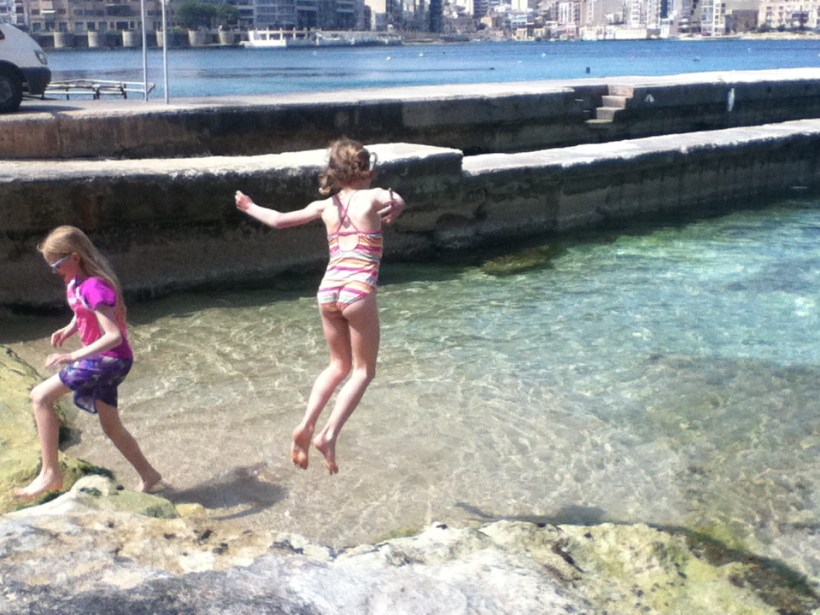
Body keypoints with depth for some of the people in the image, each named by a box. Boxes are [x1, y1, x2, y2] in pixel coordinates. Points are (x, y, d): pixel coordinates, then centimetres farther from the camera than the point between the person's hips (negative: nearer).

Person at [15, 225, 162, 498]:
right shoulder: (76, 281, 3)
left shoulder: (94, 287, -24)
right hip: (102, 359, 10)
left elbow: (114, 336, -31)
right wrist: (68, 330, 5)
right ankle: (148, 476, 33)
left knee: (41, 396, -15)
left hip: (110, 359, -10)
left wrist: (74, 356, -36)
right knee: (111, 426, 18)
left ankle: (50, 473, -9)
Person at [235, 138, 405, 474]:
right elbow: (397, 204, -13)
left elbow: (279, 220, 16)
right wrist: (390, 211, 11)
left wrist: (249, 207, 34)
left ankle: (306, 426, 8)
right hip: (359, 289, -5)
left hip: (328, 288, 5)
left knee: (339, 365, 22)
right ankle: (329, 434, -9)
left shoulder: (325, 206, 13)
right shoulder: (375, 196, 2)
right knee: (363, 370, 6)